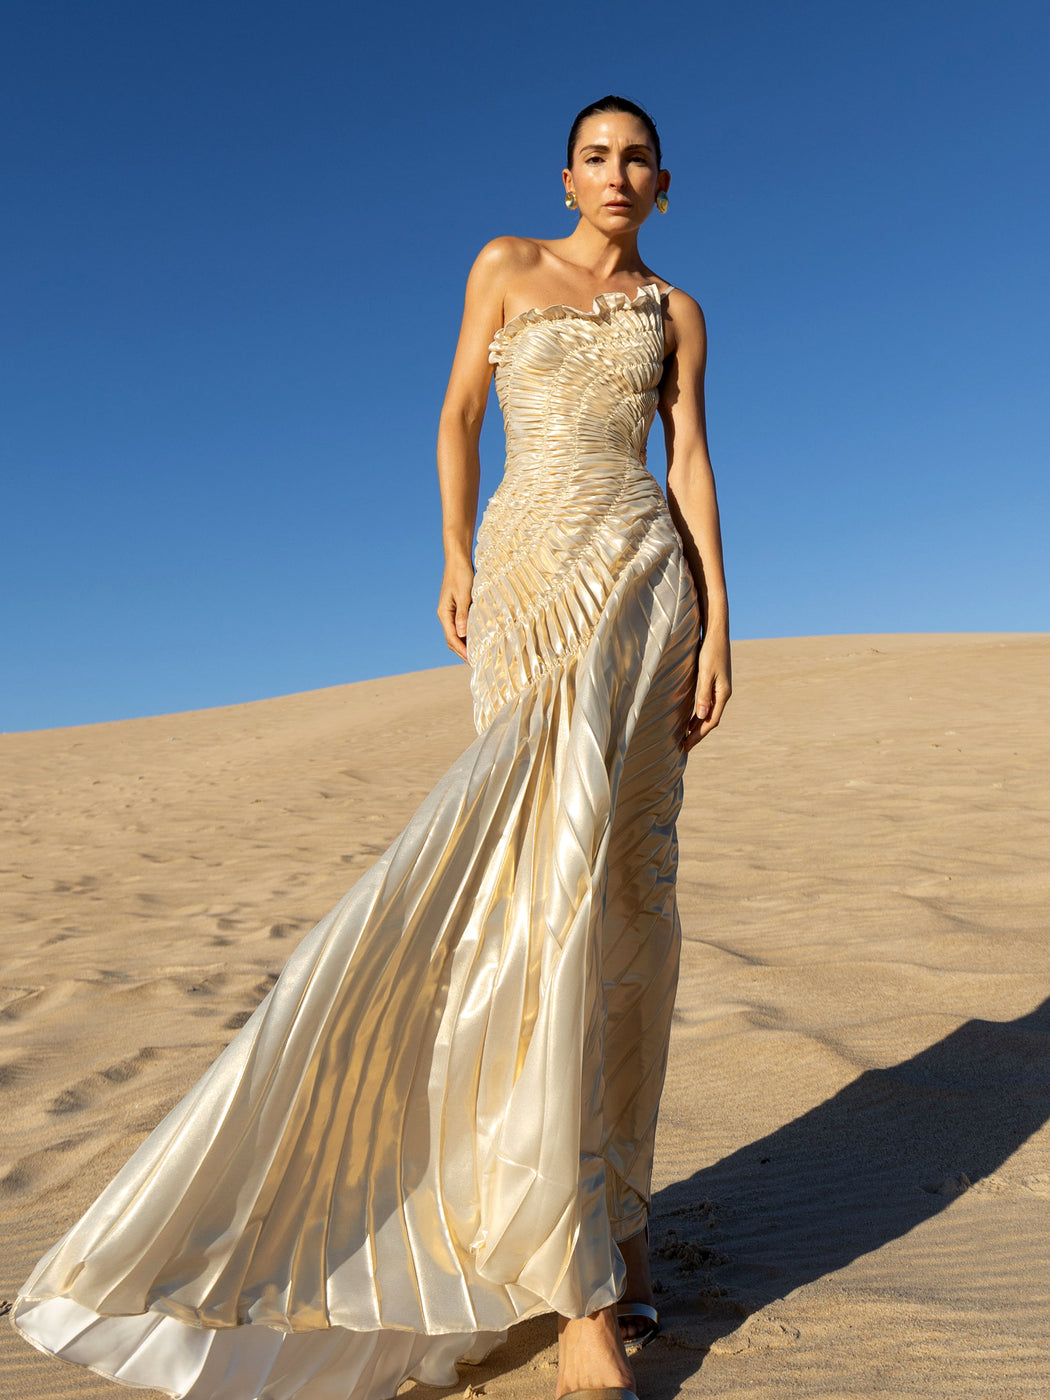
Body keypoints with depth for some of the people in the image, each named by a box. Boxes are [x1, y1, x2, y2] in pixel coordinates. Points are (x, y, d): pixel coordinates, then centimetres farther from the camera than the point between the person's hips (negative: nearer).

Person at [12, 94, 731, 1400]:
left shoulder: (676, 311, 16)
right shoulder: (505, 264, 15)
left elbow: (691, 461, 7)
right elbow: (458, 416, 14)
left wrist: (718, 623, -2)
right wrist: (454, 558, 3)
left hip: (639, 571, 1)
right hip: (523, 574, -1)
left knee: (614, 868, -10)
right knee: (538, 868, -9)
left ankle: (603, 1213, 2)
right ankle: (584, 1274, -4)